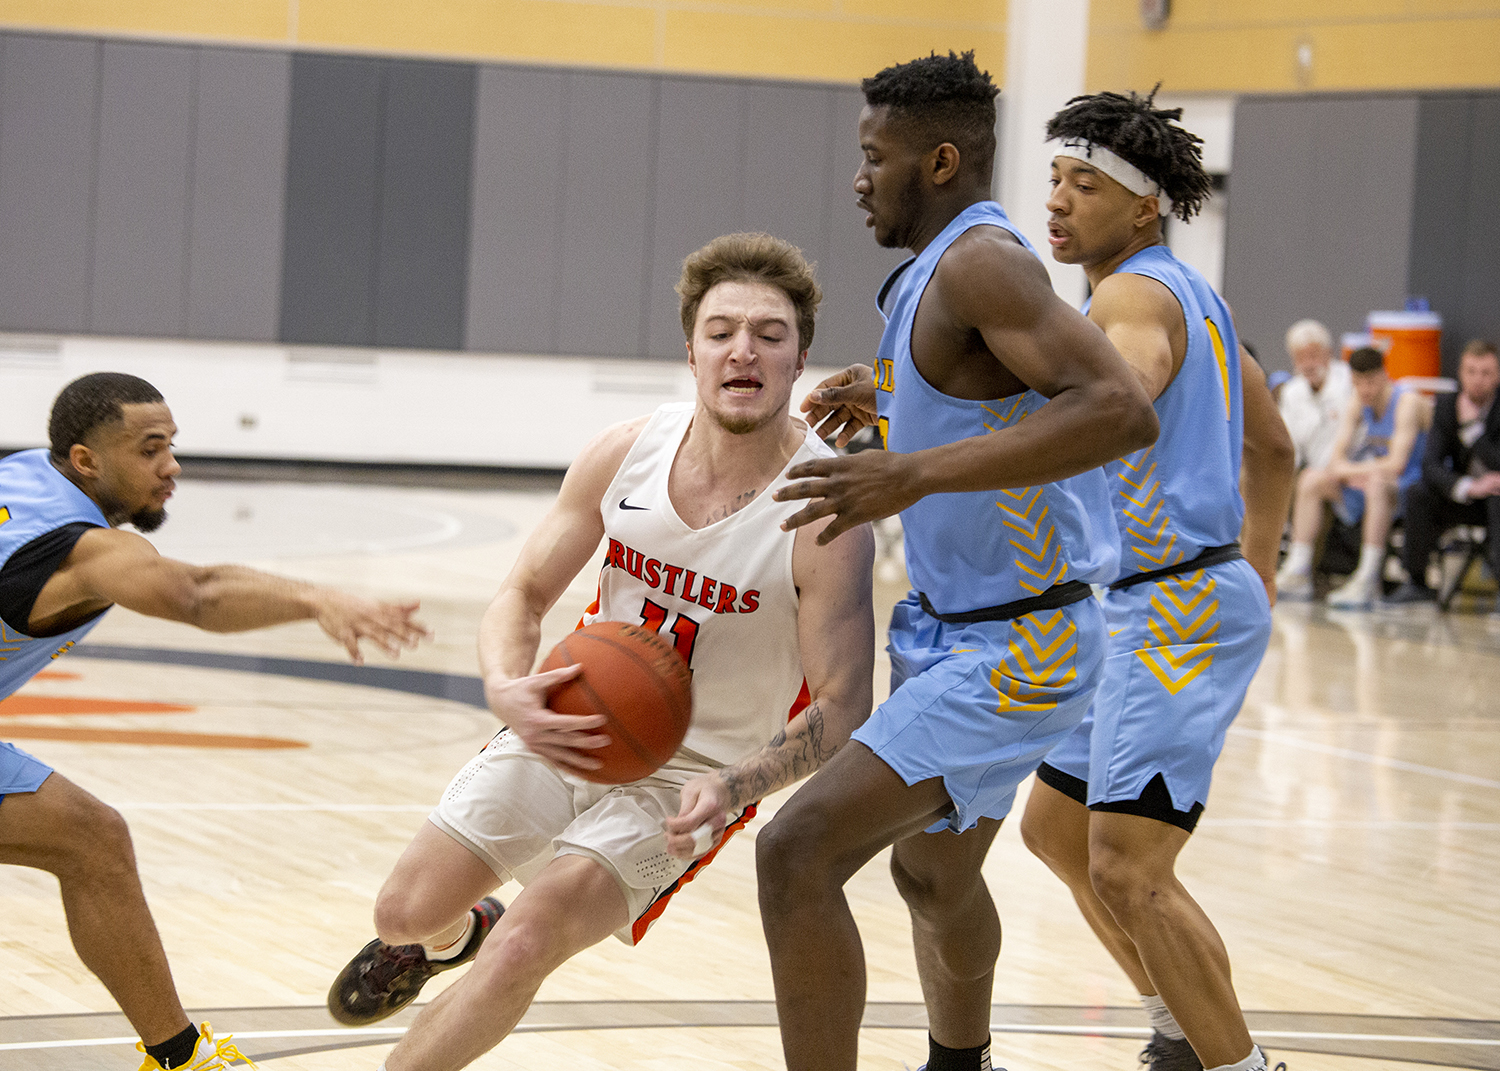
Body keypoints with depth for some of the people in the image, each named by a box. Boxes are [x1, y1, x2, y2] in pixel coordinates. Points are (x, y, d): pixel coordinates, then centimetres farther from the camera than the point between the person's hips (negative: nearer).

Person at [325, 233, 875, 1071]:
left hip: (690, 777, -4)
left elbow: (841, 706, -18)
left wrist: (733, 788, -36)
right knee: (407, 911, 5)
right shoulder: (627, 454, -10)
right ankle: (447, 938, 44)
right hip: (570, 732, 4)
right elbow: (526, 594, 0)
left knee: (524, 946, -23)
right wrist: (509, 690, -23)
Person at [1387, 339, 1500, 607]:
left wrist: (1472, 426, -29)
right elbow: (1430, 466, -14)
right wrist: (1469, 488, -31)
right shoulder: (1447, 406, -3)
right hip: (1463, 501, 4)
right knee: (1417, 494, -23)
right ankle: (1417, 583, -12)